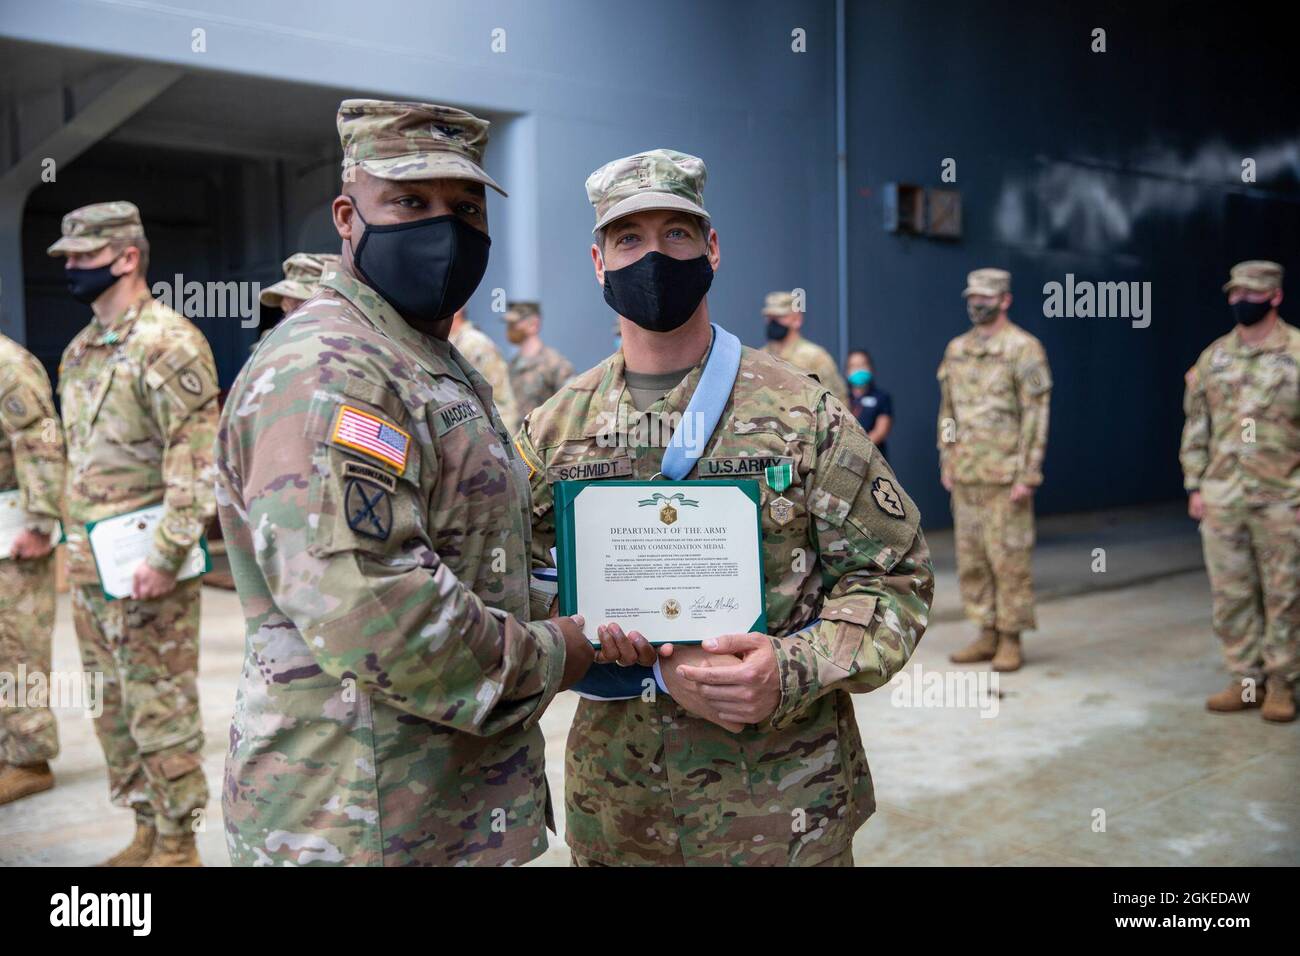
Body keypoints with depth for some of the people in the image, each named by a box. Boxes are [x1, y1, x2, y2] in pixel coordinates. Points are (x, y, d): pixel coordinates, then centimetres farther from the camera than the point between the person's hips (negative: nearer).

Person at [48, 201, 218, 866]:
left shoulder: (169, 343, -13)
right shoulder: (80, 350, 14)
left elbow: (197, 461, -19)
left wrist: (165, 556, -23)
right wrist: (74, 548, 19)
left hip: (143, 562, -9)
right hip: (89, 562, 9)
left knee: (161, 709, 0)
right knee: (114, 708, 16)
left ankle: (178, 845, 13)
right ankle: (146, 831, 29)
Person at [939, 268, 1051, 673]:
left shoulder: (1024, 348, -8)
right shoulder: (956, 349, 12)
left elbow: (1035, 415, -11)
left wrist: (1027, 475, -15)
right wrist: (946, 461, 12)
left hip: (1005, 474, -6)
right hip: (965, 474, 7)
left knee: (1008, 558, -1)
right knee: (971, 558, 10)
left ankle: (1011, 640, 9)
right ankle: (987, 634, 20)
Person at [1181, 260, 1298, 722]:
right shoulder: (1213, 358, 9)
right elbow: (1196, 425, 12)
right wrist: (1195, 487, 7)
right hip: (1222, 498, 4)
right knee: (1229, 594, 8)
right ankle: (1245, 679, 19)